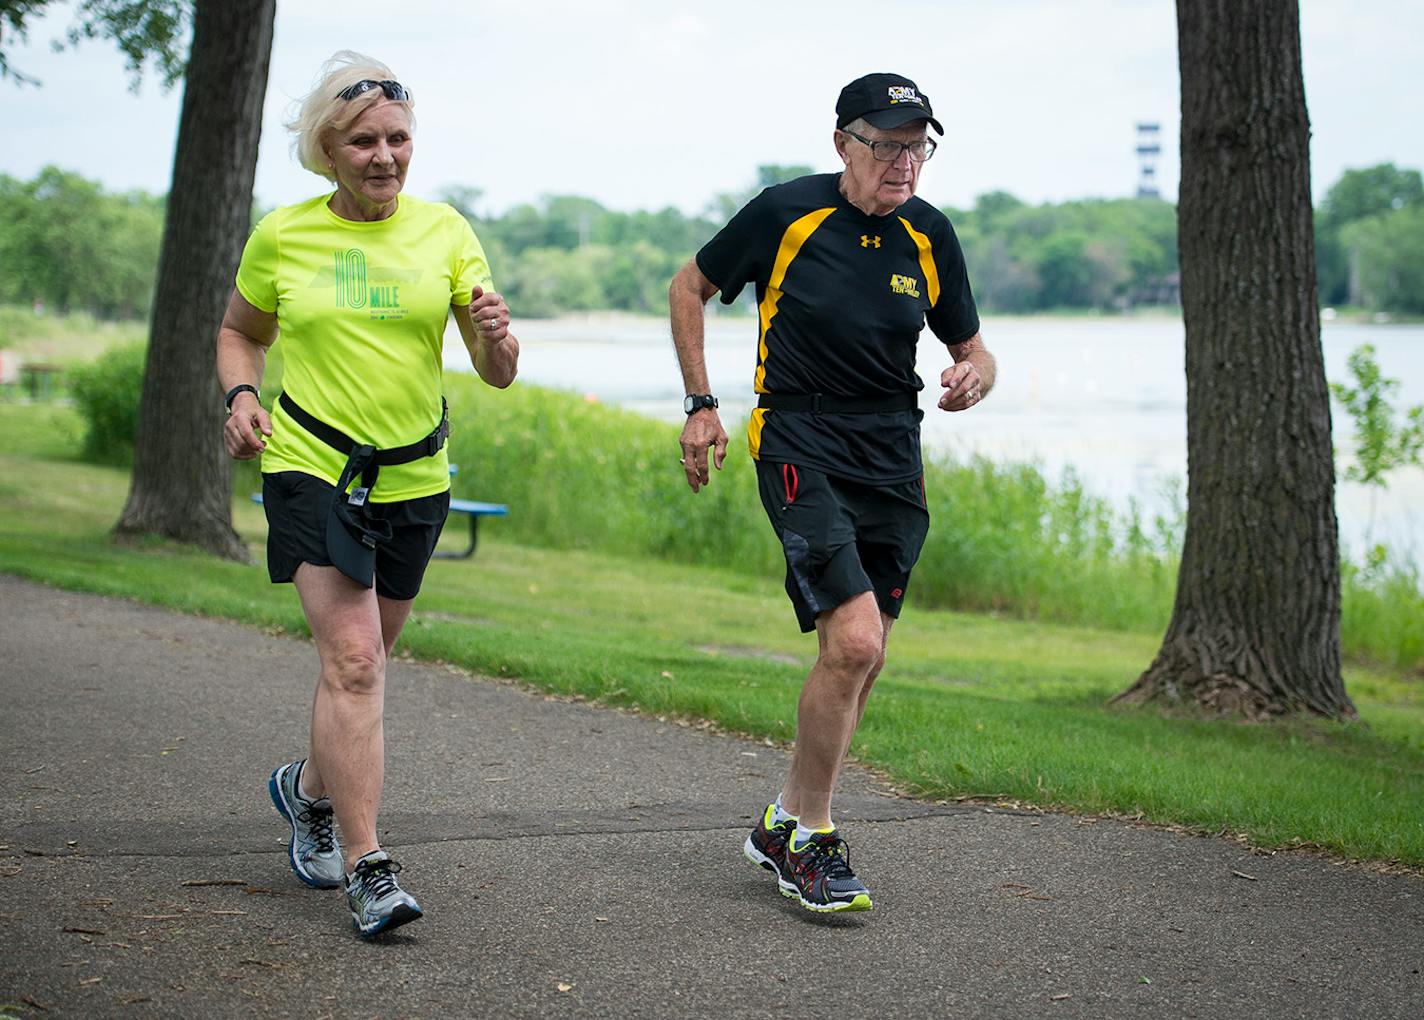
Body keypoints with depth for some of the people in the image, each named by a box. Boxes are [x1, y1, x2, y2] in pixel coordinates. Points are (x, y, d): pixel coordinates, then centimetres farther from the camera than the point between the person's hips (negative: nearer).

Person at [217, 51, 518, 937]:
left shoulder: (443, 232, -1)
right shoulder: (281, 237, -3)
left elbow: (497, 373, -3)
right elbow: (240, 333, 14)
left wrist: (496, 338, -26)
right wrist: (243, 397, -6)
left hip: (413, 476, 3)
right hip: (311, 465, -3)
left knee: (362, 660, 16)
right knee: (352, 659, -16)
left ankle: (309, 788, 44)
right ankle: (366, 867, -14)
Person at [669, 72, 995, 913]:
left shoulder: (929, 235, 3)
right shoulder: (787, 213, -8)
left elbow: (972, 347, 13)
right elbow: (691, 286, 6)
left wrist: (973, 377, -12)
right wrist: (701, 406, 1)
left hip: (894, 463, 5)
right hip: (800, 449, -5)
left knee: (861, 658, 8)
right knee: (853, 642, -19)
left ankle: (784, 824, 27)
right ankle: (811, 840, -3)